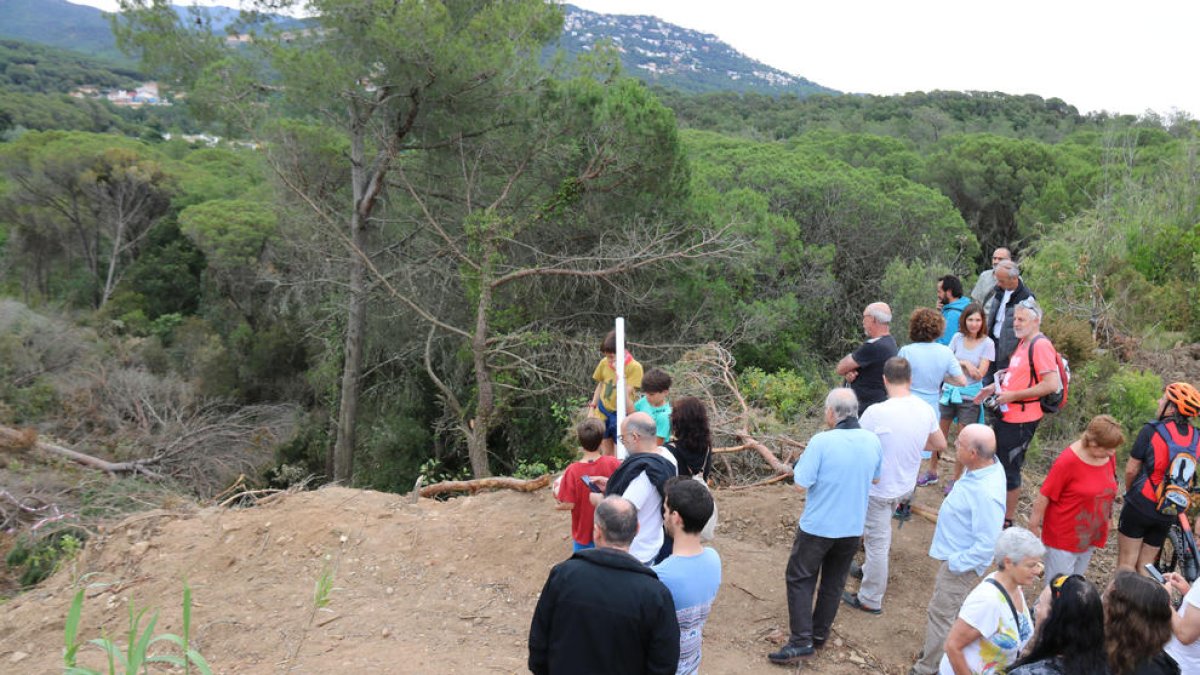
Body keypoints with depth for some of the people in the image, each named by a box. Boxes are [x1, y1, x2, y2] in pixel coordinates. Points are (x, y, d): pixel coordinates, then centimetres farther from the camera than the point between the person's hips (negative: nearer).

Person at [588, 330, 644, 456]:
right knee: (606, 454, 14)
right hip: (602, 413, 4)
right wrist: (592, 409, 9)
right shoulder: (604, 363, -3)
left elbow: (626, 393, -22)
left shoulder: (634, 367, -16)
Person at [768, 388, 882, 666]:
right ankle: (820, 634, 30)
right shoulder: (873, 441, -5)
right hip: (853, 527, 5)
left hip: (818, 526, -5)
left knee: (800, 579, 8)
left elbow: (801, 484, -19)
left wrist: (800, 462, -3)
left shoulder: (821, 441, -23)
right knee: (834, 582, 19)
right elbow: (875, 478, 12)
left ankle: (801, 640, 4)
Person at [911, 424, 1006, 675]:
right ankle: (937, 652, 44)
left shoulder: (986, 493, -36)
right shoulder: (988, 464, -7)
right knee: (945, 612, 26)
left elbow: (987, 545, -31)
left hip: (961, 564, -9)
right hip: (955, 554, 9)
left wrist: (956, 563, -20)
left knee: (940, 615, 6)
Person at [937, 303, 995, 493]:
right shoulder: (958, 338, 0)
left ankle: (955, 479, 20)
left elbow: (980, 374, -13)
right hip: (949, 391, 3)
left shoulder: (987, 343, -9)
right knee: (939, 434, 10)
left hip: (970, 396, -3)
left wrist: (959, 363, -14)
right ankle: (932, 472, 26)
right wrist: (964, 364, -18)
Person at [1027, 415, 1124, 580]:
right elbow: (1044, 496, -16)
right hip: (1063, 538, -6)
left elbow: (1108, 490, 11)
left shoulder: (1109, 455, -5)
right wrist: (1034, 528, -10)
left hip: (1089, 538, 6)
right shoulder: (1068, 461, -23)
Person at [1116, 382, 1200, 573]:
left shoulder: (1151, 430, -15)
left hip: (1140, 505, -4)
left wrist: (1129, 491, 8)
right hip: (1168, 513, 5)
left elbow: (1131, 469, -11)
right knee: (1145, 566, 15)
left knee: (1126, 563, 5)